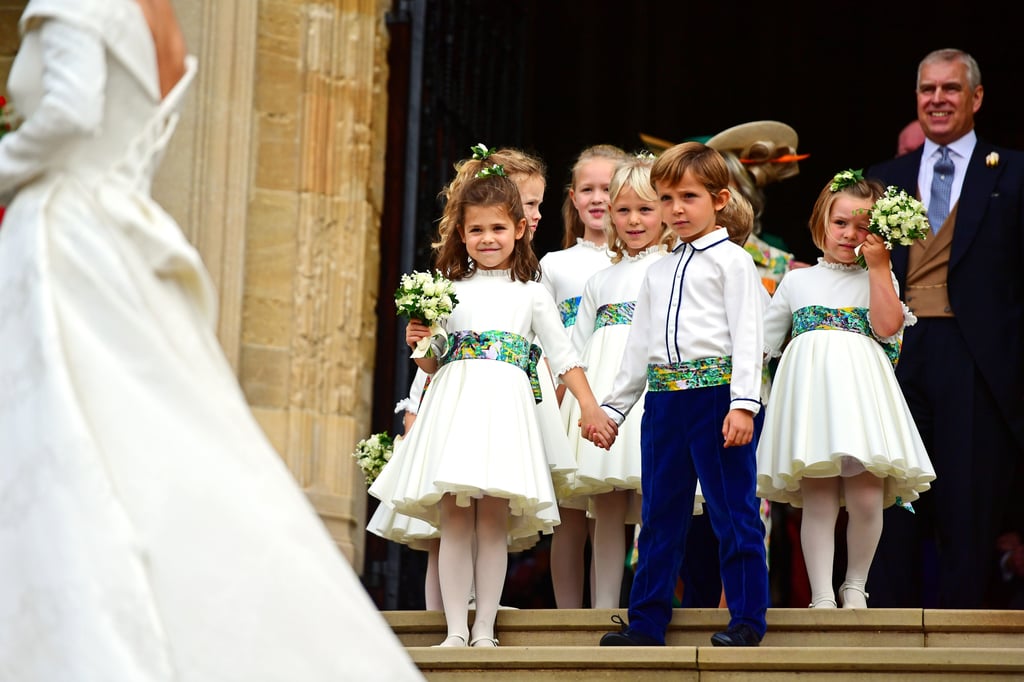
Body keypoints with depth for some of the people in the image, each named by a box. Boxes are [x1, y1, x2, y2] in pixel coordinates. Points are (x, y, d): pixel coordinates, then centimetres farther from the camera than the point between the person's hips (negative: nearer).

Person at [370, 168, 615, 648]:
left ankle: (484, 630, -1)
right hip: (453, 404, 1)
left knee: (492, 523, -4)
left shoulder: (531, 296, 12)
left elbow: (563, 356, 10)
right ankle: (456, 630, -3)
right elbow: (432, 365, 17)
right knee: (455, 522, -3)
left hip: (504, 407, -1)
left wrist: (590, 407, 1)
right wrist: (419, 343, -4)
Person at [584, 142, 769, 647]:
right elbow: (638, 344, 24)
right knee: (659, 511, 9)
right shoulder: (658, 273, 20)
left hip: (716, 394, -6)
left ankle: (747, 619, 0)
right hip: (664, 398, 6)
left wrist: (743, 402, -18)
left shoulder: (731, 261, 0)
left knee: (731, 509, -4)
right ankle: (646, 621, 15)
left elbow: (747, 335, -8)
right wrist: (613, 406, 20)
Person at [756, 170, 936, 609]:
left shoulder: (878, 280, 14)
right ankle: (822, 594, -4)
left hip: (861, 392, 0)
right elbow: (762, 339, 23)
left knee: (866, 498, -8)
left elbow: (887, 326, -5)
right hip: (811, 391, 0)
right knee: (818, 502, -6)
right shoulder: (797, 283, 18)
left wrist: (878, 267, -4)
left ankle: (855, 585, 11)